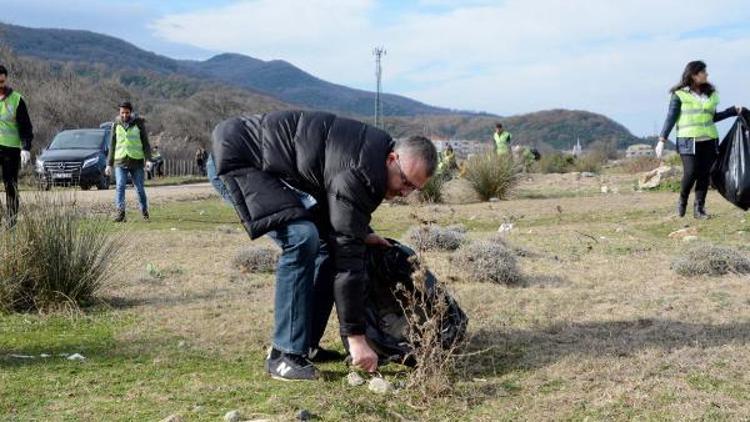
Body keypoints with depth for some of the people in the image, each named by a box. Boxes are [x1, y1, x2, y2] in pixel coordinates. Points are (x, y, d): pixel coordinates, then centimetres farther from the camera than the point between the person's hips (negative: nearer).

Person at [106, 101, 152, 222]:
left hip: (136, 162, -1)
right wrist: (109, 164, 11)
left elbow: (146, 143, 4)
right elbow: (112, 146, 14)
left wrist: (148, 160, -7)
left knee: (140, 188, 3)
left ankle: (145, 212, 19)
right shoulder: (116, 125, 9)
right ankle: (120, 211, -20)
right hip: (120, 162, 1)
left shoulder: (139, 124, 3)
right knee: (120, 186, -15)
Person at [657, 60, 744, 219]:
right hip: (688, 140, -5)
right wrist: (662, 140, -8)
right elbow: (671, 117, -2)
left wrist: (734, 110, 17)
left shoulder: (710, 94, 14)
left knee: (704, 174, -1)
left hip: (708, 140, 5)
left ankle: (699, 207, 7)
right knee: (691, 173, -13)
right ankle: (682, 201, 12)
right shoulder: (679, 94, -1)